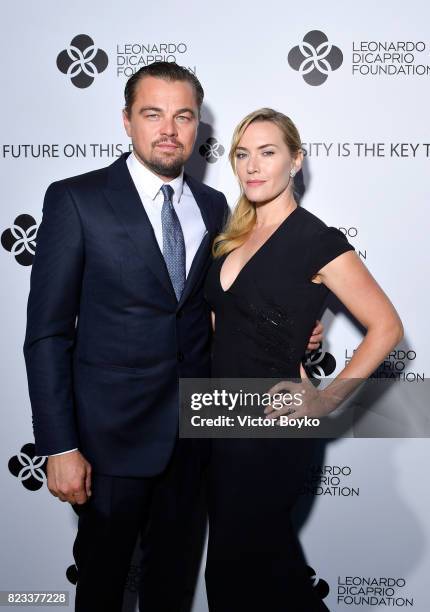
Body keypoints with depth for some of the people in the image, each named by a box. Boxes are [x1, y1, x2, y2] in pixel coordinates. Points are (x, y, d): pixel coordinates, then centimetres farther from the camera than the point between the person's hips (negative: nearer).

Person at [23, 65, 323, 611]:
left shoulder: (213, 206, 4)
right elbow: (47, 333, -12)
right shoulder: (76, 200, -11)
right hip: (114, 429, -4)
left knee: (171, 557, 22)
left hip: (192, 424, 4)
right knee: (104, 568, 14)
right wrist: (59, 447, -15)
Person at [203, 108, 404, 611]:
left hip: (272, 426, -7)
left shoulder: (317, 241, -13)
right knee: (266, 556, 19)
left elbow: (386, 327, -12)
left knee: (234, 566, 6)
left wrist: (327, 400, -13)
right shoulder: (235, 237, 8)